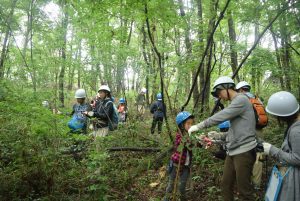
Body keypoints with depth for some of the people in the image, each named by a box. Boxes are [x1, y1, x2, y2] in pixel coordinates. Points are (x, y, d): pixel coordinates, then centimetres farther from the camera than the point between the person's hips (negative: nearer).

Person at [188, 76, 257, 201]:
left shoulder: (241, 100, -12)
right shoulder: (235, 103, 17)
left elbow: (220, 117, -20)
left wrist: (198, 126, -14)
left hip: (244, 151, -9)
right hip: (233, 151, 9)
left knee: (244, 190, 2)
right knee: (226, 185, 14)